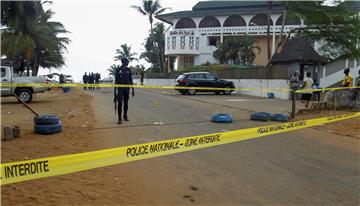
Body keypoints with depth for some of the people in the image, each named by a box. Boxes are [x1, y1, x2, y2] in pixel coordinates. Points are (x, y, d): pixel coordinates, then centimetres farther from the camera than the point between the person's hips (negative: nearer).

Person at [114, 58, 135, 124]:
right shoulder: (118, 70, -2)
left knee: (126, 103, 10)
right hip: (120, 88, -3)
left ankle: (125, 116, 25)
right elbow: (116, 81, -1)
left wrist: (132, 89, 8)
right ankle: (119, 118, -5)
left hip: (127, 88, 4)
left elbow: (131, 80, 12)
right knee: (120, 103, -8)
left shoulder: (128, 70, 8)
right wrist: (115, 91, -4)